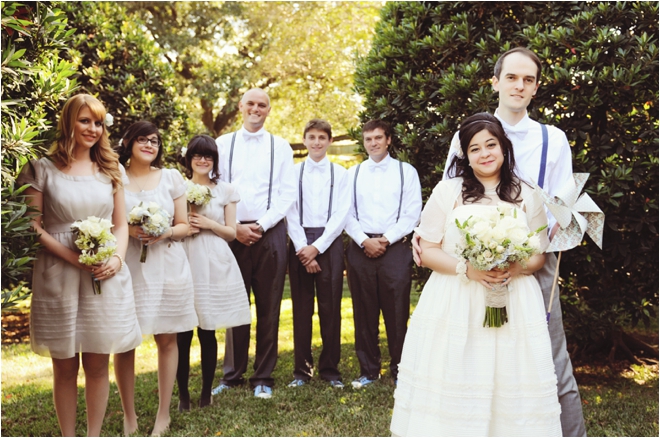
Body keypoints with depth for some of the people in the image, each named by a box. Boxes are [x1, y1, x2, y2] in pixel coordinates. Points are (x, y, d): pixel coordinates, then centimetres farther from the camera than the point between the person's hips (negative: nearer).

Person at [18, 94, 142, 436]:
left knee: (97, 364, 6)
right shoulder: (43, 169, 1)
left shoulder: (111, 170, 12)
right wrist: (72, 256, -15)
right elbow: (33, 226, -3)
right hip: (58, 276, -2)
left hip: (106, 277, 3)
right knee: (65, 366, 6)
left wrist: (116, 258, -6)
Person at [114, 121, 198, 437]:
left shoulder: (171, 177, 9)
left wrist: (165, 233, -10)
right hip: (126, 266, -1)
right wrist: (128, 230, -13)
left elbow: (184, 226, 10)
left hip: (166, 265, 1)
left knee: (167, 339, 4)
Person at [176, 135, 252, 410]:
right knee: (182, 334, -2)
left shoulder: (226, 191, 9)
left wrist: (209, 224, -8)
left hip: (214, 265, 0)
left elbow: (231, 232, 8)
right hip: (184, 261, 0)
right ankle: (183, 395, 8)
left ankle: (206, 393, 13)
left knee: (207, 332, 1)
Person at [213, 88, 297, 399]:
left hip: (269, 232, 0)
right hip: (232, 233, 0)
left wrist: (260, 225, -9)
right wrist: (235, 227, -7)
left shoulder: (280, 146, 7)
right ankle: (232, 375, 18)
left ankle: (263, 378, 14)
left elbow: (287, 194, 2)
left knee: (268, 309, 4)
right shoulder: (223, 144, 8)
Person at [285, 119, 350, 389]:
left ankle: (330, 369, 13)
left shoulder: (340, 174, 6)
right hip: (299, 244, 1)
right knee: (301, 308, 4)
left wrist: (317, 247, -10)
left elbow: (341, 215, -1)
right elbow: (291, 214, 2)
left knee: (331, 307, 2)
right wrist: (302, 249, -8)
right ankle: (302, 369, 13)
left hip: (329, 243, 0)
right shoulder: (294, 172, 7)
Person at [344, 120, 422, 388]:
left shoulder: (406, 172, 6)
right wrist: (364, 241, -8)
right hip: (361, 249, 2)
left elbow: (412, 213, -1)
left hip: (395, 248, -2)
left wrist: (386, 239, -10)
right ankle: (368, 370, 15)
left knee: (397, 313, -2)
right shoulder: (352, 174, 13)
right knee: (364, 313, 5)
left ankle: (400, 371, 9)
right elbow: (347, 213, 6)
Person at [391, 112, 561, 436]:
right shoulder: (447, 192, 3)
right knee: (451, 385, -2)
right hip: (454, 306, -1)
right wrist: (466, 269, -15)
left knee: (512, 390, 1)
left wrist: (517, 269, -11)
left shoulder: (527, 197, 10)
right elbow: (428, 251, 1)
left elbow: (539, 255, 12)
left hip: (514, 307, 2)